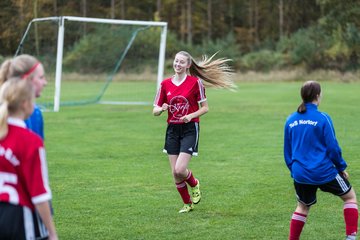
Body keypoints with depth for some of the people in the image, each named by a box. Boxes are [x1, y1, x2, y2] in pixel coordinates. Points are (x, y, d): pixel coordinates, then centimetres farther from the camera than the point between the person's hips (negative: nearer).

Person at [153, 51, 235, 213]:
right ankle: (188, 203, 25)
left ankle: (194, 184, 18)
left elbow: (205, 108, -1)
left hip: (190, 129, -4)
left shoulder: (195, 82, -5)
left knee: (180, 170, -16)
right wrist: (161, 109, -17)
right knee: (175, 173, 4)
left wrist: (191, 116, -18)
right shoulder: (165, 84, 4)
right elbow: (155, 111, 6)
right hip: (172, 129, 4)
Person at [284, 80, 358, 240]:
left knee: (302, 207, 24)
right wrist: (341, 168, 4)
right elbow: (332, 147, -9)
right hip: (324, 172, -4)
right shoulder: (323, 118, -12)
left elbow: (287, 151, 11)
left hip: (300, 174, 4)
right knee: (350, 197, 16)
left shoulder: (290, 120, 3)